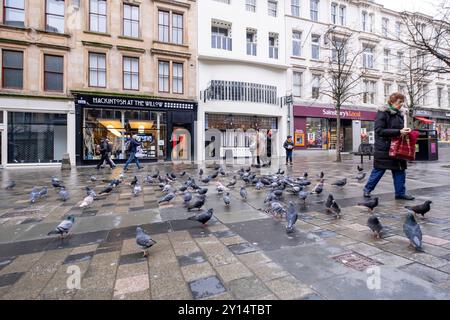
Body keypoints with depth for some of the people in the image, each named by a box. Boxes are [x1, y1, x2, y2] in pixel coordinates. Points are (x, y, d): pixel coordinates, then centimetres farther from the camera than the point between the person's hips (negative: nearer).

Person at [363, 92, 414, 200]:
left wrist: (405, 130, 1)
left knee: (400, 170, 8)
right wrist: (399, 132, -23)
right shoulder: (383, 112, -9)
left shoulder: (400, 113, 14)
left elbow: (399, 128, 24)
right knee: (379, 170, 0)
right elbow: (380, 131, -18)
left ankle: (400, 193, 19)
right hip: (384, 148, -7)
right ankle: (367, 189, 16)